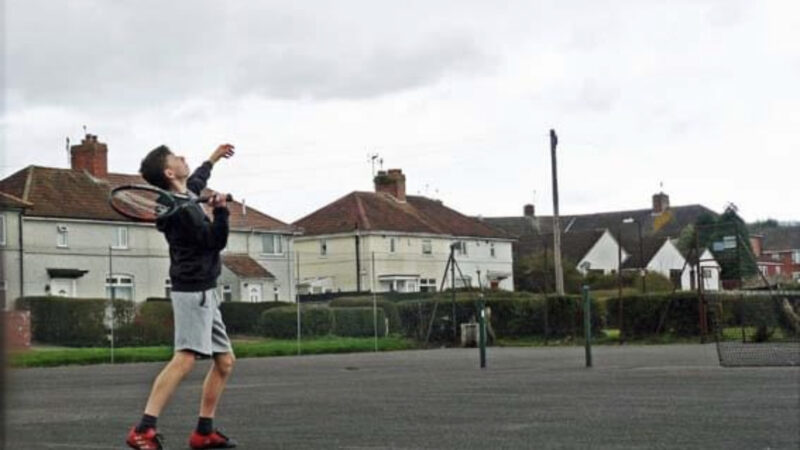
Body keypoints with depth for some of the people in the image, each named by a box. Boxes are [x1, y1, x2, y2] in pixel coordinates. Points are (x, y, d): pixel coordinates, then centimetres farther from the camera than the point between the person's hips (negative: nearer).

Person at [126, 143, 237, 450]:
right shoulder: (183, 210, -16)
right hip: (192, 290, -10)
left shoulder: (186, 196, 12)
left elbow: (196, 181, 37)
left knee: (225, 361, 11)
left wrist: (213, 159, 50)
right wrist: (220, 210, -22)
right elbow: (217, 240, -14)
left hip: (204, 293, 10)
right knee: (184, 358, -23)